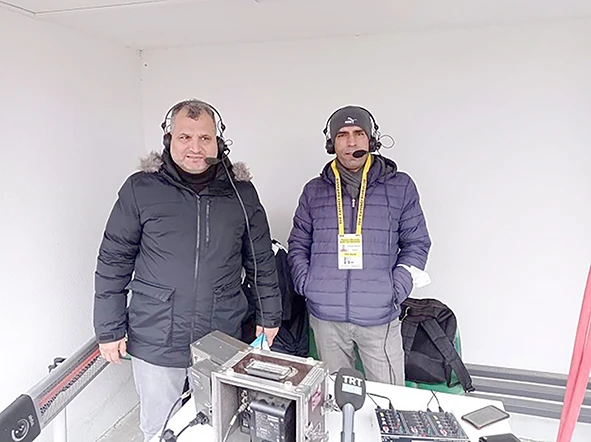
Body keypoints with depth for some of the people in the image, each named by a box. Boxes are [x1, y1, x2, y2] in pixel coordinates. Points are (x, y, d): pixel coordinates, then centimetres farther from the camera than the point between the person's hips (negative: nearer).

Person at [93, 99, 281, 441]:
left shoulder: (240, 191, -2)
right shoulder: (141, 188, -6)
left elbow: (261, 259, 6)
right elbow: (113, 261, -1)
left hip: (223, 342, 1)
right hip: (155, 342, -1)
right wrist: (109, 329, 0)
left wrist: (269, 315, 9)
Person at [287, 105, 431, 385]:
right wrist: (305, 284, -1)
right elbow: (298, 244, 14)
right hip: (326, 316, 2)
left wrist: (396, 290, -6)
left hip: (380, 316, -1)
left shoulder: (400, 187, 3)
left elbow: (417, 243, 6)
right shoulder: (314, 191, 8)